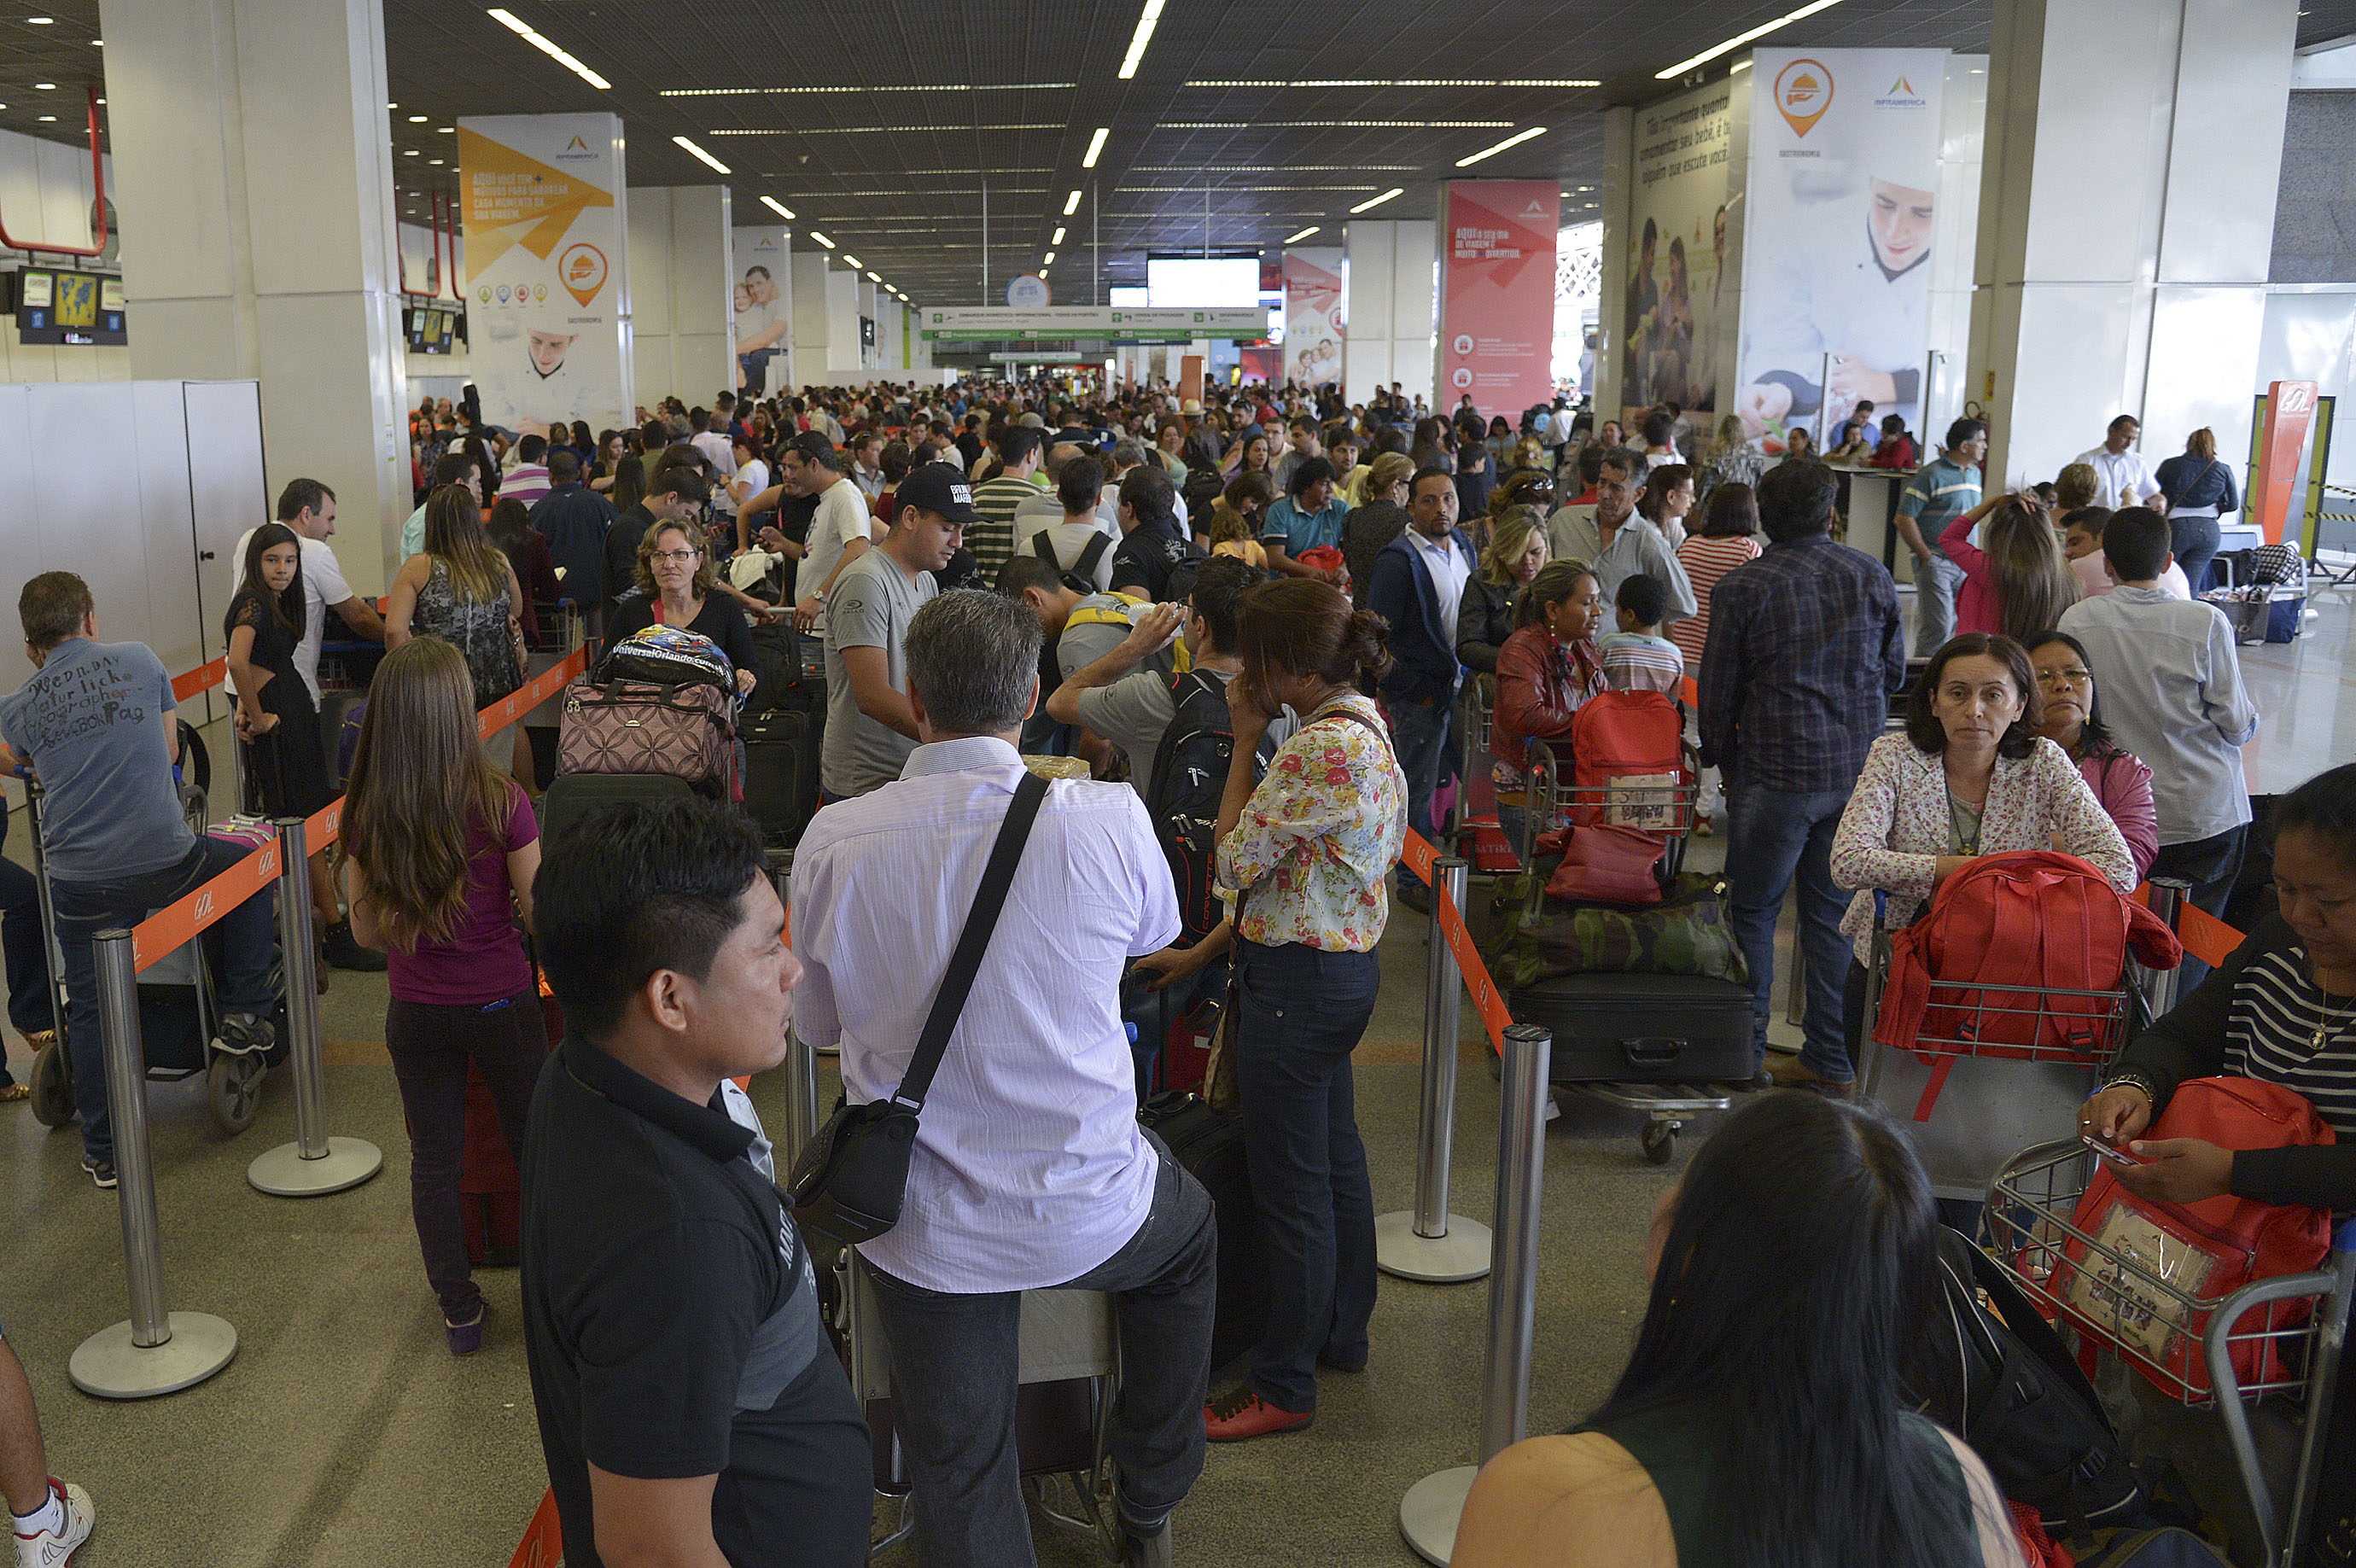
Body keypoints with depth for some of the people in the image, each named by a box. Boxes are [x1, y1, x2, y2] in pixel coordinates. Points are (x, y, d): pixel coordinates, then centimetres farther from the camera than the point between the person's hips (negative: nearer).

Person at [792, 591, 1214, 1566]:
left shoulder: (832, 843, -14)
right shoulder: (1106, 819, -18)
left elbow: (817, 1026, 2)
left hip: (921, 1227, 1)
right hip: (1088, 1211, 0)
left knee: (960, 1481, 19)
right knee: (1189, 1238, 34)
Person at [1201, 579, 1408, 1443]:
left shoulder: (1322, 748, -25)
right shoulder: (1366, 727, 6)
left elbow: (1237, 858, -18)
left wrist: (1245, 741, -12)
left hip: (1298, 978, -11)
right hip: (1347, 961, 11)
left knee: (1290, 1186, 2)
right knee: (1336, 1160, 22)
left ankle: (1284, 1386, 16)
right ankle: (1342, 1333, 38)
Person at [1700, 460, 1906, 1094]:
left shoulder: (1741, 588, -7)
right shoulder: (1872, 575, 2)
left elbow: (1717, 691, -2)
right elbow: (1895, 673, 12)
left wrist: (1723, 762, 12)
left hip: (1777, 774, -4)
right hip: (1860, 773, 4)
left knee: (1753, 912, 8)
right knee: (1834, 912, 13)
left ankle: (1745, 1053, 13)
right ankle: (1831, 1054, 19)